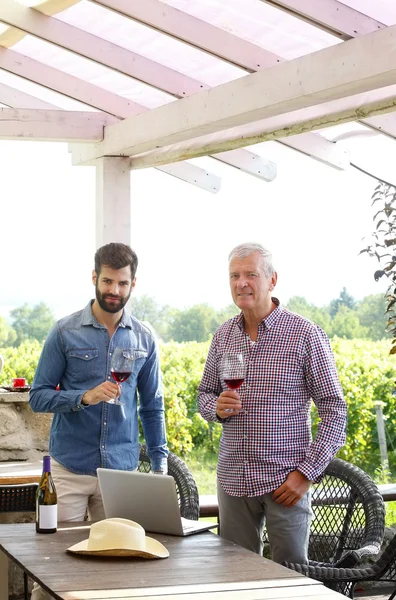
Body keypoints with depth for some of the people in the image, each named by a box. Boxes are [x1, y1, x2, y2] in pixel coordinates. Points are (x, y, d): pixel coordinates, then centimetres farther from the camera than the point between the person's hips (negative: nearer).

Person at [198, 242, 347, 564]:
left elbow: (334, 409, -7)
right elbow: (204, 394, 19)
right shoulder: (223, 335, 8)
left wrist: (306, 472, -14)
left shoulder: (305, 334, -7)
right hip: (233, 479, 4)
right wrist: (217, 407, -6)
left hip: (285, 480, -4)